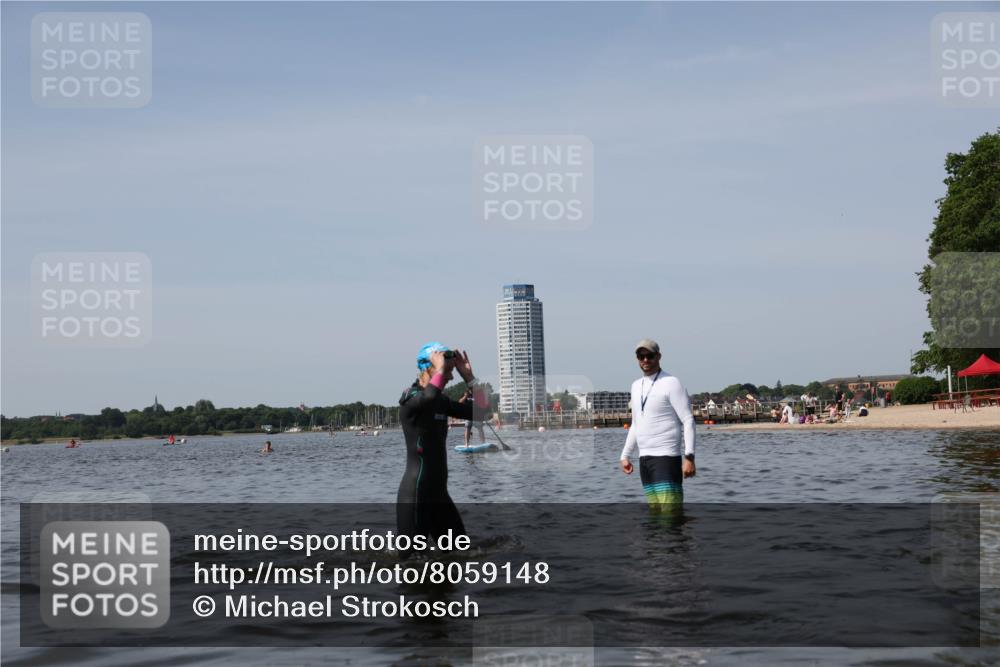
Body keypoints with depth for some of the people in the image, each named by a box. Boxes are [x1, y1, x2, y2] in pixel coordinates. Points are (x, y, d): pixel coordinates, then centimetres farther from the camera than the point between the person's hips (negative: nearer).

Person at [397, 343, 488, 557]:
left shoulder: (441, 401, 12)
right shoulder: (411, 398, -12)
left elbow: (481, 411, 12)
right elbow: (429, 397, -37)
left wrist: (468, 376, 4)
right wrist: (440, 369, -20)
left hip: (438, 491, 9)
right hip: (415, 493, -9)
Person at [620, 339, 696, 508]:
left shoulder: (671, 383, -7)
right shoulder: (636, 386, 16)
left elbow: (688, 421, -12)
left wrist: (689, 457, -20)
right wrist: (625, 455, 18)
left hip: (666, 457, -7)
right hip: (644, 458, 7)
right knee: (655, 511, 8)